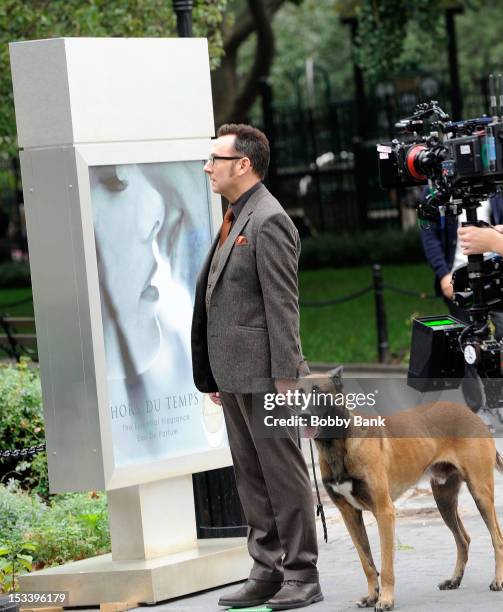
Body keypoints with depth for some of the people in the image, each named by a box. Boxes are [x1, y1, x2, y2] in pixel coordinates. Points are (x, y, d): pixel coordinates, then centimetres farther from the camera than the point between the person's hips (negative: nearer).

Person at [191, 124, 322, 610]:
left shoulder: (268, 221, -13)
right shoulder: (235, 220, 15)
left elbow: (283, 305, -16)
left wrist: (285, 377, -19)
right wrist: (215, 376, 17)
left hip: (262, 371, -9)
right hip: (233, 372, 9)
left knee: (283, 472, -3)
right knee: (250, 477, 11)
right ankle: (267, 572, 17)